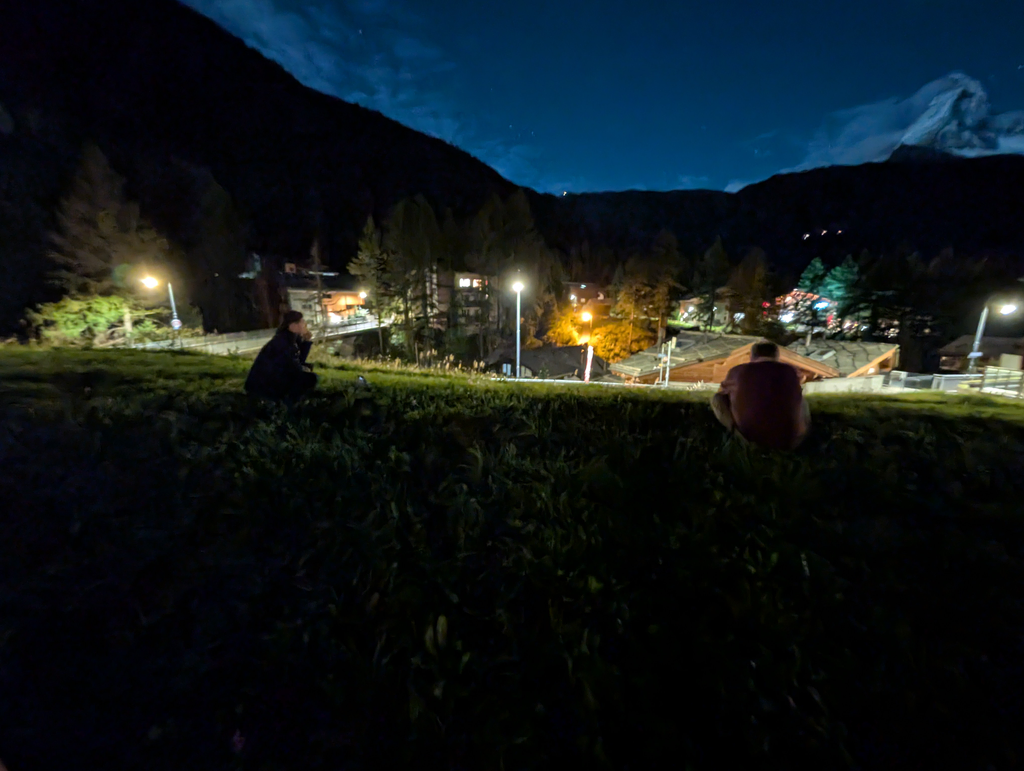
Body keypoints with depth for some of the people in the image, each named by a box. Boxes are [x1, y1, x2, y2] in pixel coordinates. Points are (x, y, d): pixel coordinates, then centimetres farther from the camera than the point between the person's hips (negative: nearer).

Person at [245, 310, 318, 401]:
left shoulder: (292, 338, 4)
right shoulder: (282, 341, -22)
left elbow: (300, 359, 5)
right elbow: (292, 367, -22)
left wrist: (307, 341, 0)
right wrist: (303, 369, -3)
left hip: (276, 377, 10)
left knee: (308, 368, 12)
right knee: (310, 378, -18)